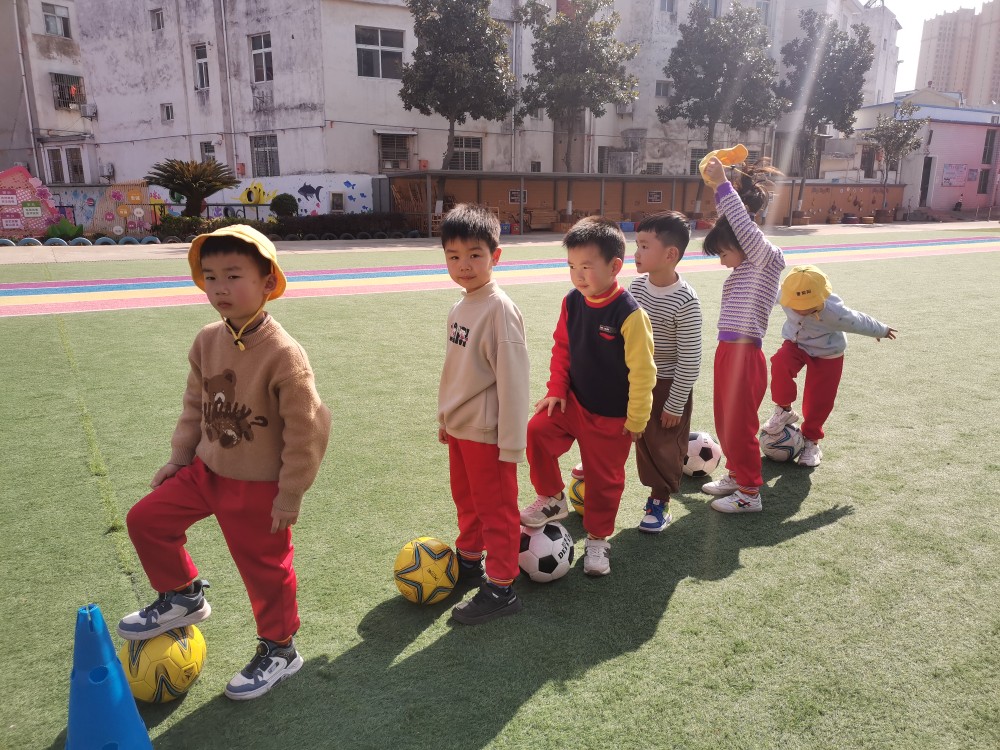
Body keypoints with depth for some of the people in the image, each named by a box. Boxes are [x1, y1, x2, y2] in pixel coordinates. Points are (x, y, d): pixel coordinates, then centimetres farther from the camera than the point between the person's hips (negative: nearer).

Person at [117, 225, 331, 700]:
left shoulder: (283, 353, -26)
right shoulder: (207, 341, -5)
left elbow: (306, 429, -21)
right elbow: (194, 406, 10)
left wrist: (290, 494, -16)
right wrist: (179, 457, 12)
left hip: (259, 487, -6)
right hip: (206, 469, 6)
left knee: (265, 569, 9)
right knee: (146, 520, 11)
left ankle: (279, 650, 34)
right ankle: (182, 597, 34)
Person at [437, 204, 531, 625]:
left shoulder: (500, 310, -20)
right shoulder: (460, 306, 5)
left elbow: (512, 379, -21)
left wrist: (511, 443, -19)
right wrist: (445, 417, 19)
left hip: (488, 432, -8)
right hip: (459, 427, 8)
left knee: (496, 509, 5)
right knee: (466, 498, 24)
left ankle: (501, 589, 18)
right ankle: (469, 558, 44)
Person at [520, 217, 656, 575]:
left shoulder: (629, 314, -23)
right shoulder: (572, 303, -6)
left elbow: (642, 371, -17)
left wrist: (636, 419, -12)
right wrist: (556, 389, -1)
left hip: (612, 417, -4)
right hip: (573, 401, 4)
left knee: (604, 479, 8)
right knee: (536, 432, -16)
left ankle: (597, 538, 32)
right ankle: (552, 500, 8)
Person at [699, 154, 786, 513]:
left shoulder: (768, 260, -10)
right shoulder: (742, 270, 13)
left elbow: (744, 228, -24)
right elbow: (728, 227, 23)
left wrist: (722, 184, -21)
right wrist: (719, 188, 13)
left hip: (745, 355, -9)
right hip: (726, 351, 9)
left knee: (740, 425, 2)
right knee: (725, 421, 19)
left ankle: (750, 493, 16)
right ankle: (735, 474, 37)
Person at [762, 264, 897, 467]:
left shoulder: (834, 311, -36)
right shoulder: (786, 296, -28)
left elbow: (860, 322, -16)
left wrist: (882, 331, 3)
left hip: (827, 353, -2)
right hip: (795, 343, 2)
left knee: (818, 401, 1)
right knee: (780, 364, -31)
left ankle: (811, 440, 26)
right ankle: (784, 410, -9)